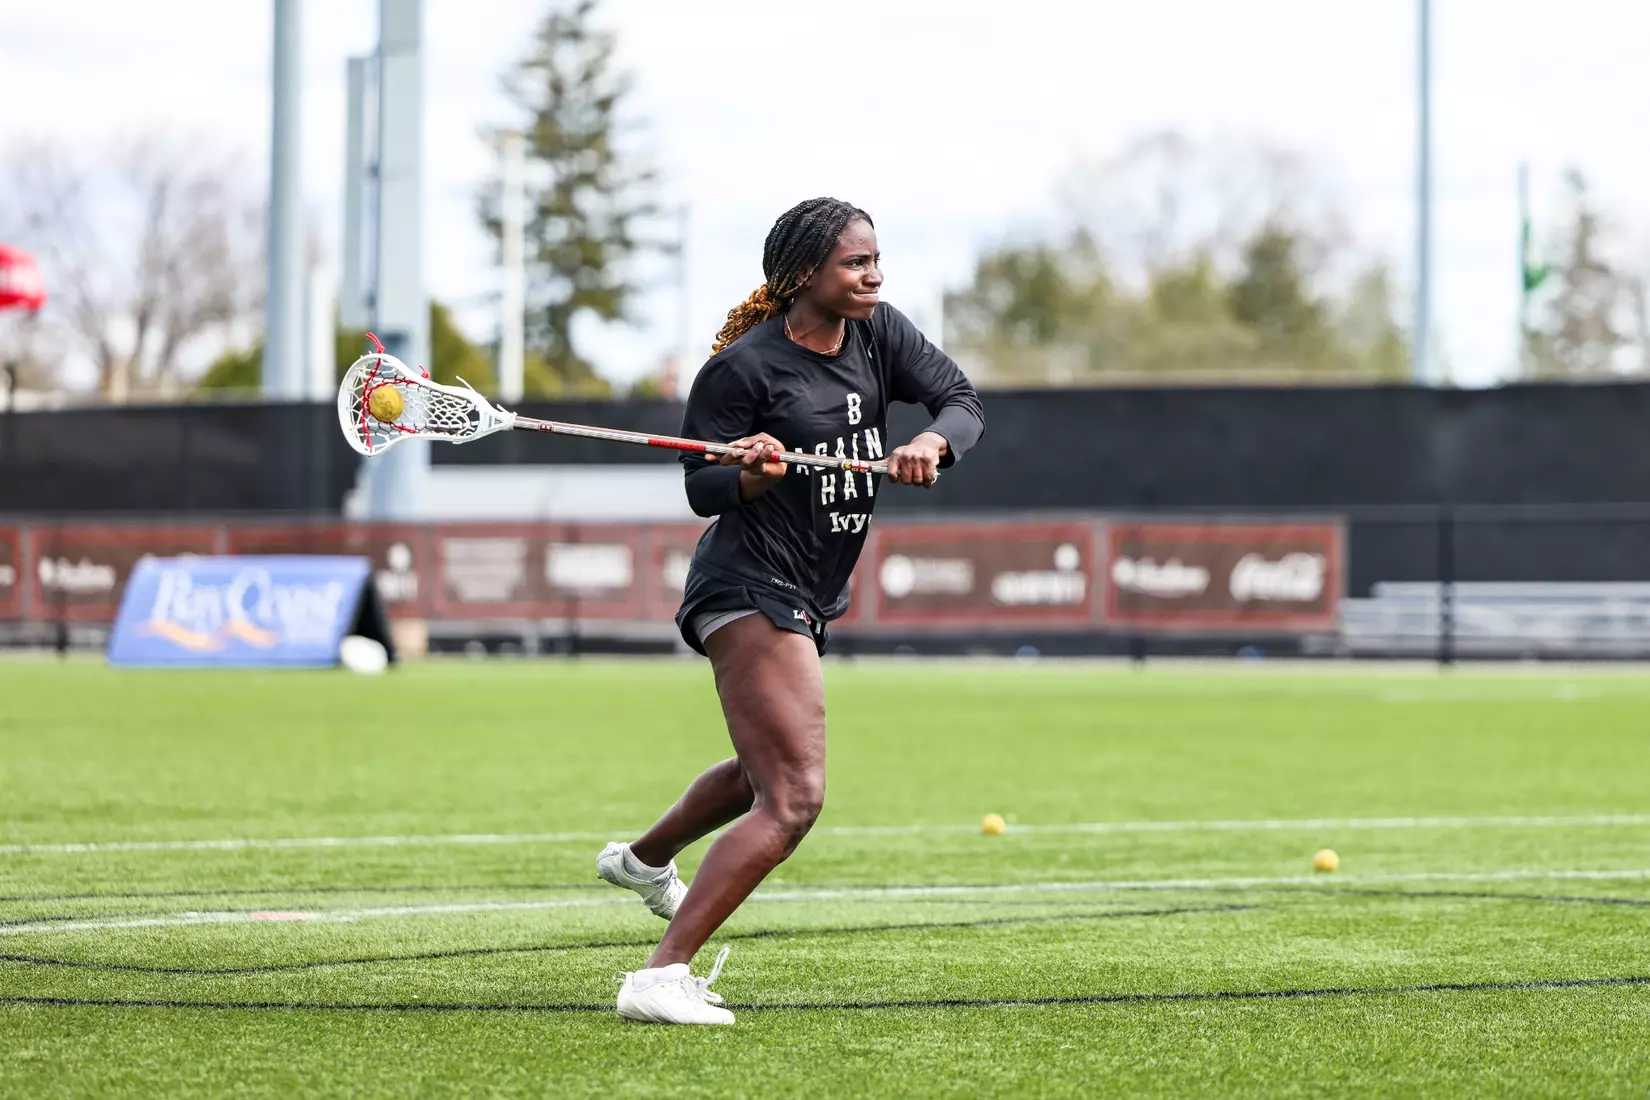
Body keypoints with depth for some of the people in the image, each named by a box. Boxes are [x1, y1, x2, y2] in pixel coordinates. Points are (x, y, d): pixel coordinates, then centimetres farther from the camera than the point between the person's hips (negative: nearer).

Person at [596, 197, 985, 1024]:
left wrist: (931, 444, -24)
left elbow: (962, 401, -2)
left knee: (766, 769, 33)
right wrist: (753, 476, -33)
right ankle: (660, 978, -25)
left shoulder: (879, 334, 3)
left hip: (806, 600, 10)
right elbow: (701, 490, -11)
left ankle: (644, 859, 60)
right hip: (752, 589, -10)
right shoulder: (744, 366, -16)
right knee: (793, 798, -21)